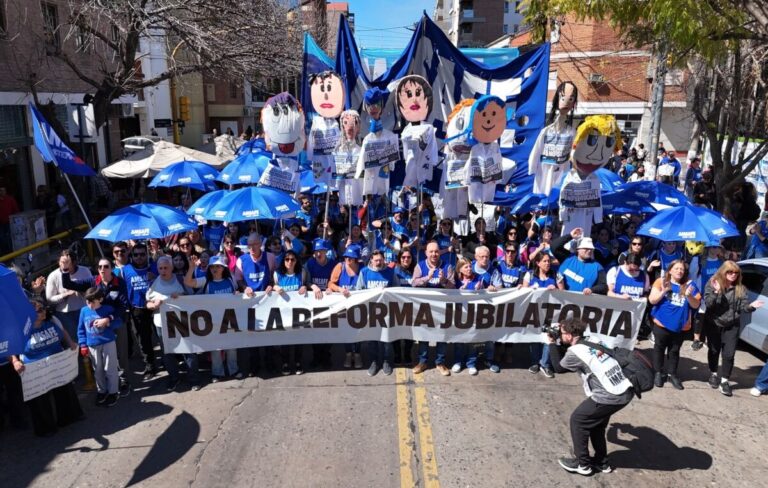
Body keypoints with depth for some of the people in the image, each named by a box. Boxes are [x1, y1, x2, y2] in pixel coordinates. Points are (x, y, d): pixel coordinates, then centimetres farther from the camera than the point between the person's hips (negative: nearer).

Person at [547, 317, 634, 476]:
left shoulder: (575, 351, -11)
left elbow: (559, 367, 10)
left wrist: (552, 343, 16)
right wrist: (558, 343, 23)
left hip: (609, 397, -8)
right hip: (626, 391, 8)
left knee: (577, 420, 11)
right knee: (595, 421, 26)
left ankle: (582, 463, 20)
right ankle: (601, 461, 36)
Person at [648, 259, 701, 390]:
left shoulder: (689, 285, 0)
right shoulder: (661, 282, -5)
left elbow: (696, 305, -1)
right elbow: (652, 300, -9)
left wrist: (689, 296, -20)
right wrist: (663, 291, -24)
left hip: (680, 326, 2)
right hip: (662, 323, -2)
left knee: (674, 351, 12)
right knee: (659, 349, 10)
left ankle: (672, 374, 23)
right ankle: (658, 373, 22)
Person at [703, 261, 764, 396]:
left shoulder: (740, 288, -1)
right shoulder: (712, 284, -10)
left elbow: (743, 306, -3)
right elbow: (707, 304, -18)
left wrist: (751, 306, -24)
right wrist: (716, 292, -33)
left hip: (732, 326, 2)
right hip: (713, 324, -2)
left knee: (729, 354, -1)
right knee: (714, 350, 14)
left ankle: (724, 381, 9)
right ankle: (713, 375, 33)